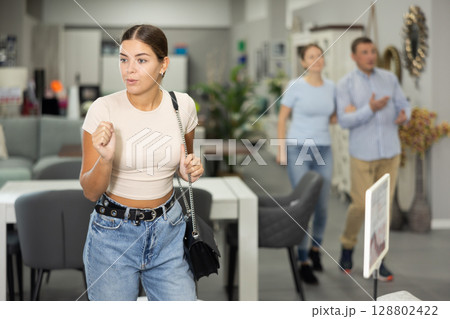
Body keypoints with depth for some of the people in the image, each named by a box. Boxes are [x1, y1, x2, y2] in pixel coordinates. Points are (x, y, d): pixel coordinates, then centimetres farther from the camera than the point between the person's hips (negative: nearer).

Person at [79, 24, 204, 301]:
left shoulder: (183, 105, -5)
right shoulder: (103, 109, -13)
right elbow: (91, 192, -10)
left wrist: (190, 170, -8)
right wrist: (105, 159, -28)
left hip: (168, 228, 2)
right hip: (113, 232, -2)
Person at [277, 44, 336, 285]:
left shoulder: (330, 87, 7)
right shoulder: (296, 86, -5)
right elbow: (282, 118, 0)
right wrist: (282, 149, -5)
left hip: (323, 150, 4)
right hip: (298, 149, -4)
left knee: (322, 205, 9)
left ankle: (315, 248, 34)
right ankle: (303, 262, 2)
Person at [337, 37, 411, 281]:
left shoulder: (389, 78, 3)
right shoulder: (345, 85, -7)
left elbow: (403, 107, 5)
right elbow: (344, 121, -15)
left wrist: (404, 116, -20)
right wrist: (371, 109, -31)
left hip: (390, 151, 3)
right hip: (362, 153, -3)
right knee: (361, 205, -2)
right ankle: (348, 246, 25)